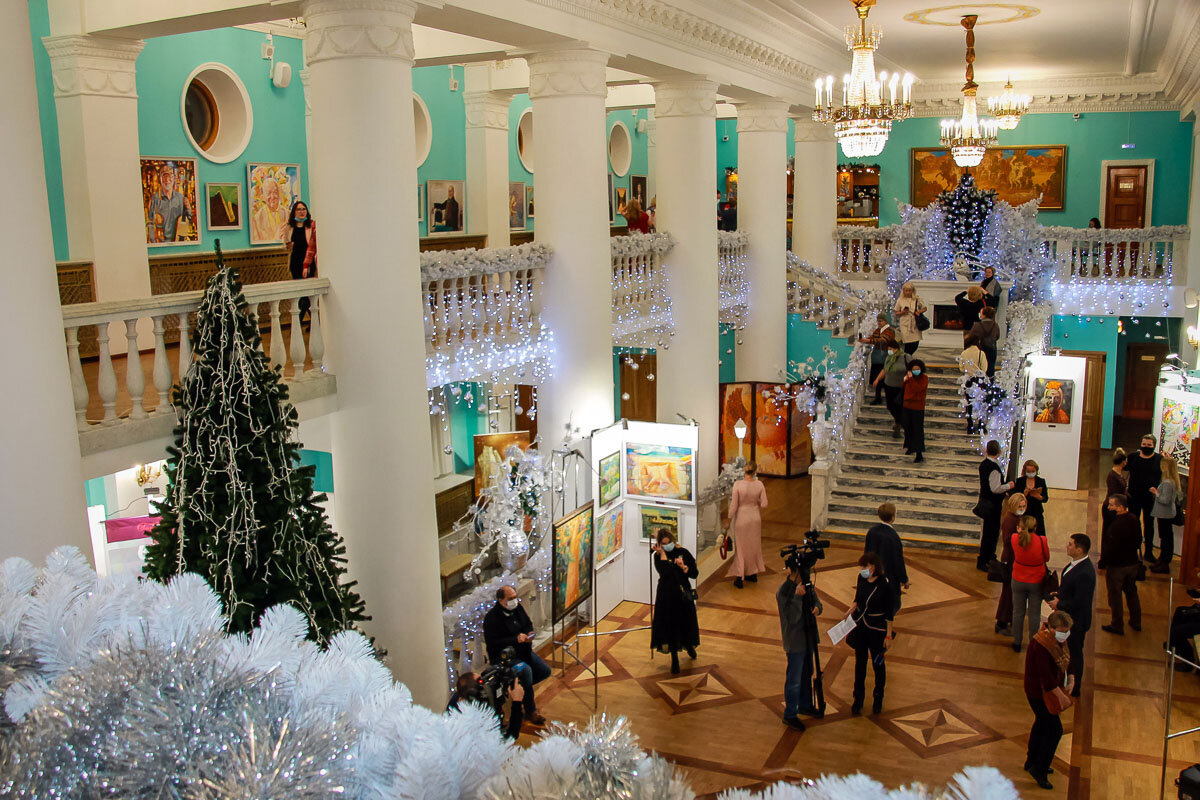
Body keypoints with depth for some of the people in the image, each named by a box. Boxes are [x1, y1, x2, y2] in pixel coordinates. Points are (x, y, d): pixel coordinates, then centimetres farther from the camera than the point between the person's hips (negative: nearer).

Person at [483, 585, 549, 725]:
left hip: (522, 651, 8)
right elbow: (492, 643, -23)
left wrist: (529, 634, -6)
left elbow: (528, 624, 18)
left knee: (545, 671, -3)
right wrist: (516, 639, -27)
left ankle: (523, 688, 22)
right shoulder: (491, 617, -19)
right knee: (526, 671, -31)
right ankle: (530, 711, -17)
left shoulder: (518, 608, 3)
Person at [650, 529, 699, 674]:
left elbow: (695, 573, -1)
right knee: (670, 625, 1)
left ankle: (689, 646, 44)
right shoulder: (658, 556, -4)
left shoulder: (683, 553, -1)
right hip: (666, 595, -1)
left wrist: (683, 566, -18)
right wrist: (662, 553, -17)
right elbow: (664, 572, -22)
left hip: (683, 594, 1)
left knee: (685, 624, 12)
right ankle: (674, 660, 14)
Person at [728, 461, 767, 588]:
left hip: (741, 517, -3)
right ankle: (753, 574, 30)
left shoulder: (738, 485, -19)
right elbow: (764, 504, -7)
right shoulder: (759, 484, -11)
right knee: (754, 545, 19)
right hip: (755, 517, 3)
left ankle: (738, 578, 9)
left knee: (740, 546, 8)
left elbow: (733, 505, -15)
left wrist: (729, 521, -4)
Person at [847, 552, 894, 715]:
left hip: (877, 629, -4)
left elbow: (889, 612, -14)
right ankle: (858, 699, 27)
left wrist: (888, 635, -11)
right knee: (860, 662, 13)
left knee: (877, 663, 12)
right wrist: (853, 606, -7)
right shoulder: (861, 578, -6)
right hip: (859, 626, 5)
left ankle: (878, 699, 32)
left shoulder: (884, 584, -21)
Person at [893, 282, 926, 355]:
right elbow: (896, 312, 9)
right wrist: (902, 313, -11)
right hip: (905, 325, -2)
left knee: (915, 344, 1)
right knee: (907, 344, -8)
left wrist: (919, 311, -7)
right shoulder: (900, 300, 4)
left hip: (915, 324, 2)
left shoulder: (917, 299, 5)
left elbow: (925, 308, 13)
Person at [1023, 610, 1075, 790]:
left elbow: (1067, 661, 11)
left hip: (1051, 690, 9)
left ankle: (1032, 762, 39)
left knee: (1042, 725, 21)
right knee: (1055, 730, -4)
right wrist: (1061, 696, -23)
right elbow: (1046, 676, -29)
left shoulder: (1058, 640, -2)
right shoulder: (1040, 645, -30)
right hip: (1039, 692, -9)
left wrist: (1071, 680, -3)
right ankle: (1039, 770, 10)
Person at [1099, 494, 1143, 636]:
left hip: (1116, 566, -8)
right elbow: (1139, 541, 9)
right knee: (1131, 592, 23)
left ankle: (1117, 626, 19)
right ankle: (1136, 622, 35)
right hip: (1133, 563, 8)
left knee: (1115, 596, 8)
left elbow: (1109, 548, -24)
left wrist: (1103, 564, -12)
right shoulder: (1133, 520, -4)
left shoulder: (1115, 525, -29)